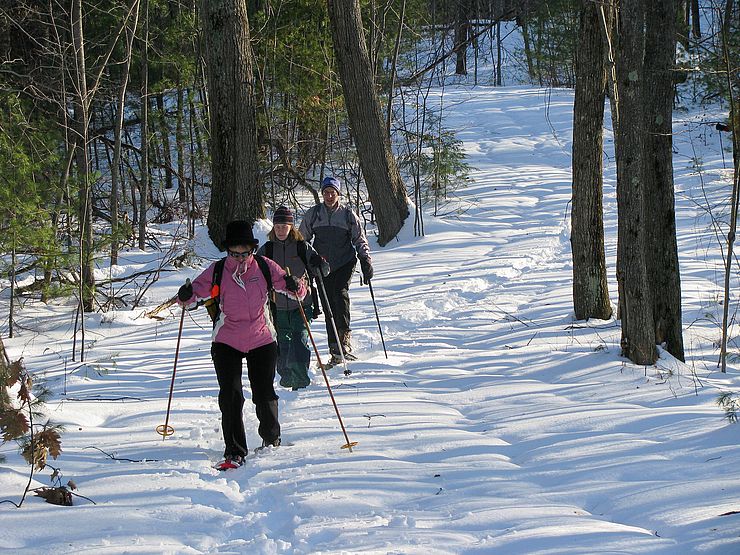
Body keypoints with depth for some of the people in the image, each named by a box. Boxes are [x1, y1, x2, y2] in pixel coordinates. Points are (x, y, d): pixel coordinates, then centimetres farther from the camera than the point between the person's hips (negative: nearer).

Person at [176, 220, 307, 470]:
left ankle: (271, 438, 31)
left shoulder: (264, 267, -4)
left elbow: (297, 291, 0)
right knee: (230, 395, -11)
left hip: (262, 340, 0)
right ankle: (234, 451, -4)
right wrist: (186, 295, -29)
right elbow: (196, 290, -6)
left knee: (264, 394, 2)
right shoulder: (217, 271, -6)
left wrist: (294, 286, -24)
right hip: (227, 343, 0)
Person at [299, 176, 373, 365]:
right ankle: (335, 351, 0)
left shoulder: (348, 214, 2)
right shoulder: (313, 214, 6)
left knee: (340, 293, -26)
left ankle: (344, 339, -26)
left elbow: (360, 240, 8)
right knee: (329, 305, -3)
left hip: (345, 263, -2)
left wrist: (366, 261, -4)